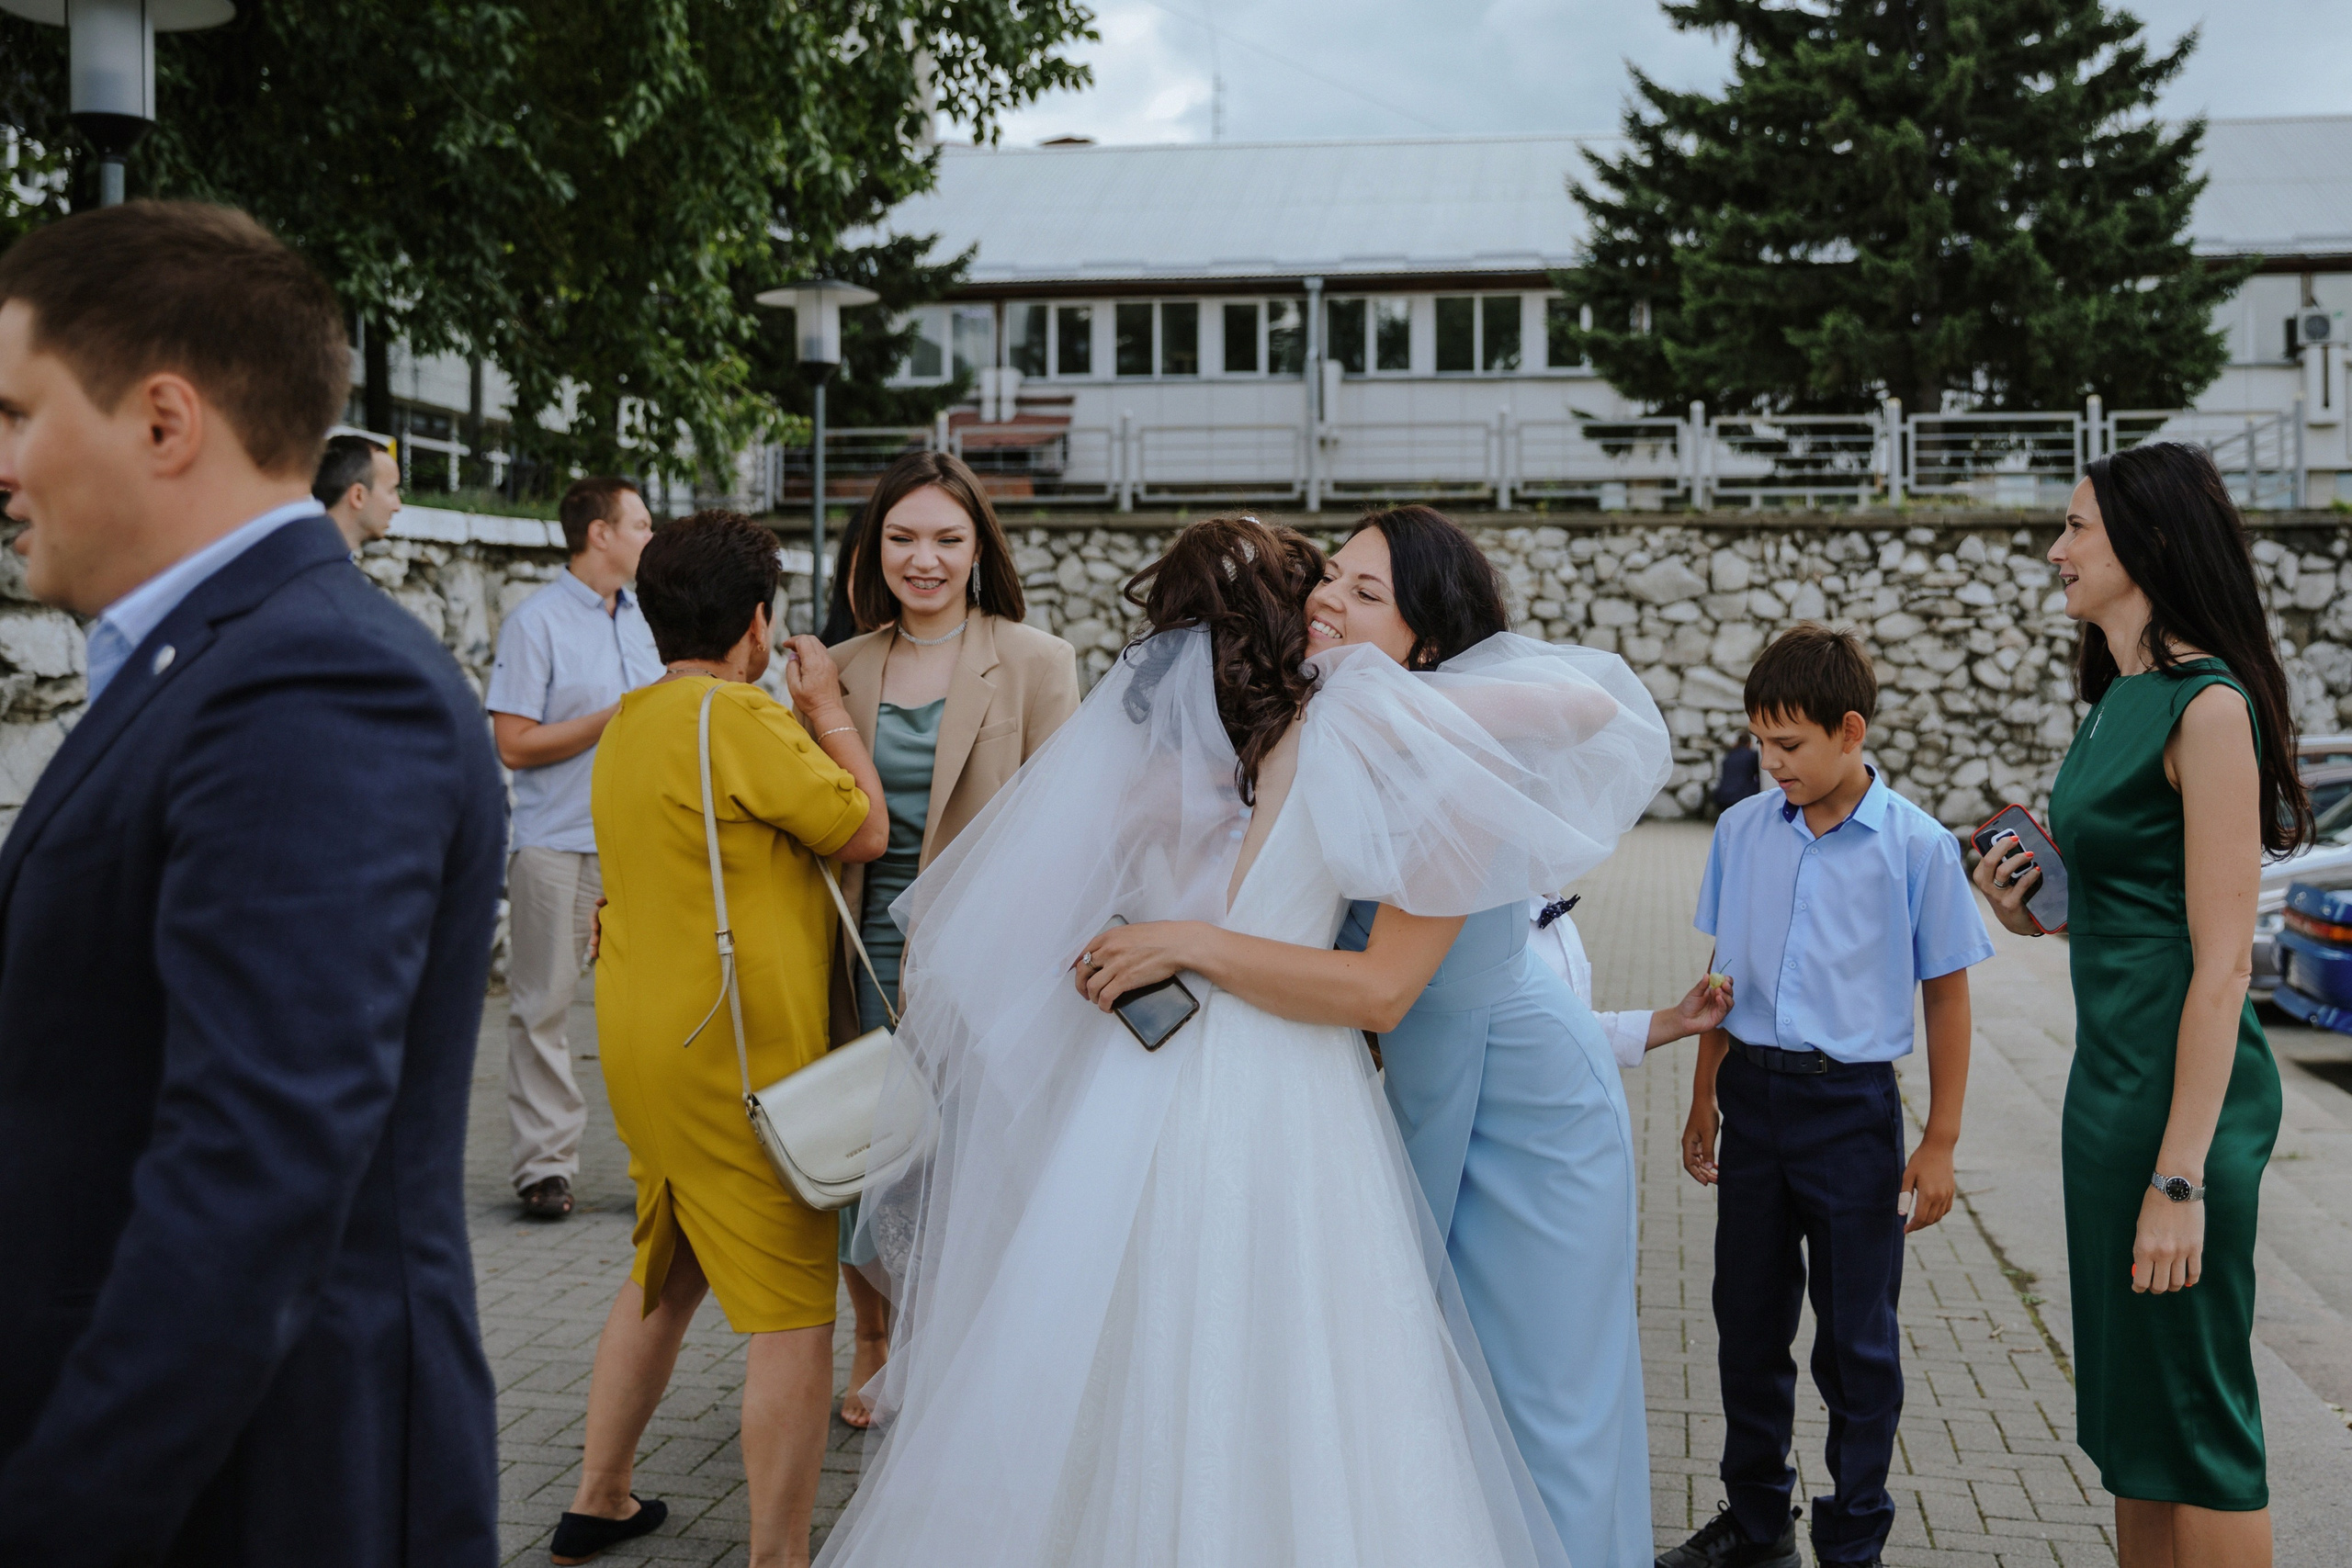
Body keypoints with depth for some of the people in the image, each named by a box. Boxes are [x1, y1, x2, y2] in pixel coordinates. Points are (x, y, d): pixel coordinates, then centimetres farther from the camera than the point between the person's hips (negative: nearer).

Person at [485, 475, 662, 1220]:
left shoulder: (644, 620, 15)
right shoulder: (536, 622, -5)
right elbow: (515, 743, -11)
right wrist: (617, 718, -12)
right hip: (557, 843, -5)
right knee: (544, 1005, 1)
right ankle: (544, 1162, 8)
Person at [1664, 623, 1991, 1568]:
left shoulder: (1917, 846, -9)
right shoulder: (1742, 829, 2)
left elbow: (1946, 996, -4)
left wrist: (1939, 1144, -4)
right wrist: (1705, 1099, 13)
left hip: (1852, 1107, -4)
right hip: (1753, 1092, 4)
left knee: (1856, 1340, 6)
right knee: (1748, 1323, 14)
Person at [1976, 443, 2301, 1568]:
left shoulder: (2208, 706, -15)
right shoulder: (2121, 698, 12)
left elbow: (2222, 961, -19)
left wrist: (2181, 1174, -21)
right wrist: (2042, 910, 4)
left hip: (2185, 1092, -9)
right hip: (2110, 1084, 9)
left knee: (2196, 1429, 2)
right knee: (2124, 1416, 17)